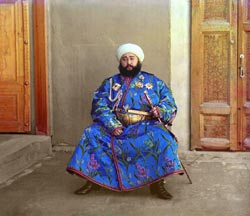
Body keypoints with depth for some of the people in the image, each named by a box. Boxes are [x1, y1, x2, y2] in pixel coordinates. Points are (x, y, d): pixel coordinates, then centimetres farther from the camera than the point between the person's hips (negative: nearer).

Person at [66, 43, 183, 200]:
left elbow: (170, 104, 9)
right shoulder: (110, 83, 13)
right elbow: (99, 106, 0)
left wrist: (160, 110, -16)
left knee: (161, 137, -32)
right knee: (91, 133, -23)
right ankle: (93, 179, -13)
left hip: (146, 127, -1)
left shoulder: (154, 82, 12)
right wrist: (112, 125, -18)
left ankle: (157, 183, -24)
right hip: (116, 126, 2)